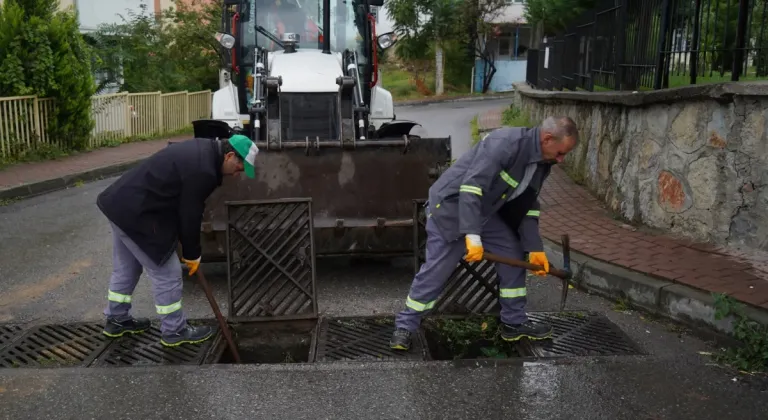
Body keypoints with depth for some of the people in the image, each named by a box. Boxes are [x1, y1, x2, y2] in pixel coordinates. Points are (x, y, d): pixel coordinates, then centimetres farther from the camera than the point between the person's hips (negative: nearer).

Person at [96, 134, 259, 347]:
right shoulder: (202, 171, -24)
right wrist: (192, 254, 0)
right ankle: (175, 330, 15)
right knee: (166, 273, 1)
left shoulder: (203, 150, 8)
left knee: (126, 268, 23)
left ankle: (117, 320, 39)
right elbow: (190, 215, -15)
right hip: (136, 213, -11)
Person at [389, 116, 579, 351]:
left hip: (486, 210, 9)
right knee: (435, 271, -7)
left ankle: (514, 322, 19)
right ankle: (405, 326, 9)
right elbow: (471, 186, -36)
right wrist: (472, 236, -40)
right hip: (452, 204, -8)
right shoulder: (506, 142, -30)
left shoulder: (542, 164, 0)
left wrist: (534, 248, 0)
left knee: (514, 255, 6)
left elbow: (527, 208, 6)